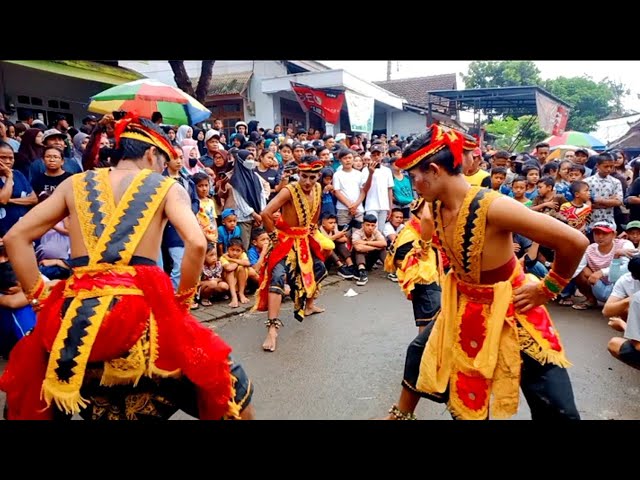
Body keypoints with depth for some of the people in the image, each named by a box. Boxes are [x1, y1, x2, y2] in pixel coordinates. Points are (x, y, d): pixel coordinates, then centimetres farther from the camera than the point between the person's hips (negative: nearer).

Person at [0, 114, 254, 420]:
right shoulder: (167, 188, 5)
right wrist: (182, 300, 1)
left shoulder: (75, 184, 15)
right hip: (140, 309, -3)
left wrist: (41, 299, 11)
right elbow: (197, 244, -11)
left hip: (75, 312, 4)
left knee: (31, 398, 33)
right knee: (227, 382, 13)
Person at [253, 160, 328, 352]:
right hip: (285, 240, -8)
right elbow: (266, 214, -34)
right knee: (278, 277, -25)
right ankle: (272, 328, -26)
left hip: (305, 240, 8)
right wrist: (273, 237, -22)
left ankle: (309, 305, 48)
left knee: (320, 269, 23)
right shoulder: (289, 191, -26)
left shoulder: (317, 188, -3)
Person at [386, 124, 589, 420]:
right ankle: (403, 412, 42)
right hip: (464, 303, 6)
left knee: (555, 408, 1)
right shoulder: (435, 208, -9)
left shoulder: (492, 206, -31)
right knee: (422, 352, 17)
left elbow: (575, 242, -29)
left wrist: (547, 290, -18)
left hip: (510, 307, -6)